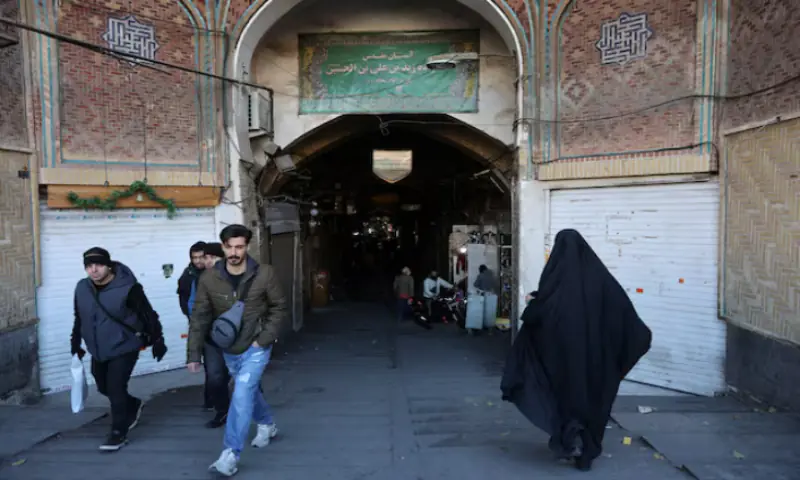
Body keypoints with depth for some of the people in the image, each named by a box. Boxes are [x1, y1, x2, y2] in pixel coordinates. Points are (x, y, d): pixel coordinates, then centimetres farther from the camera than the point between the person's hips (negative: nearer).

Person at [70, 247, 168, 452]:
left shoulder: (127, 288, -20)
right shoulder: (82, 288, -2)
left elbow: (148, 315, -13)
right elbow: (79, 319, 14)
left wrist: (157, 340, -10)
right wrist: (76, 343, 19)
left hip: (124, 348, -6)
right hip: (98, 350, 7)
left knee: (116, 389, -7)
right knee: (104, 387, 17)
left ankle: (119, 433, 9)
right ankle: (133, 405, 43)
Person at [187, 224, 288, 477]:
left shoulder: (264, 274, -17)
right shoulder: (209, 278, -12)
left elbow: (279, 308, -9)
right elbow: (200, 317, -8)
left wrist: (264, 339, -16)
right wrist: (194, 353, -11)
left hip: (255, 348, -4)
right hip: (229, 349, 4)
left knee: (242, 395, -14)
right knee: (250, 390, 22)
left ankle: (230, 455, -2)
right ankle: (267, 425, 49)